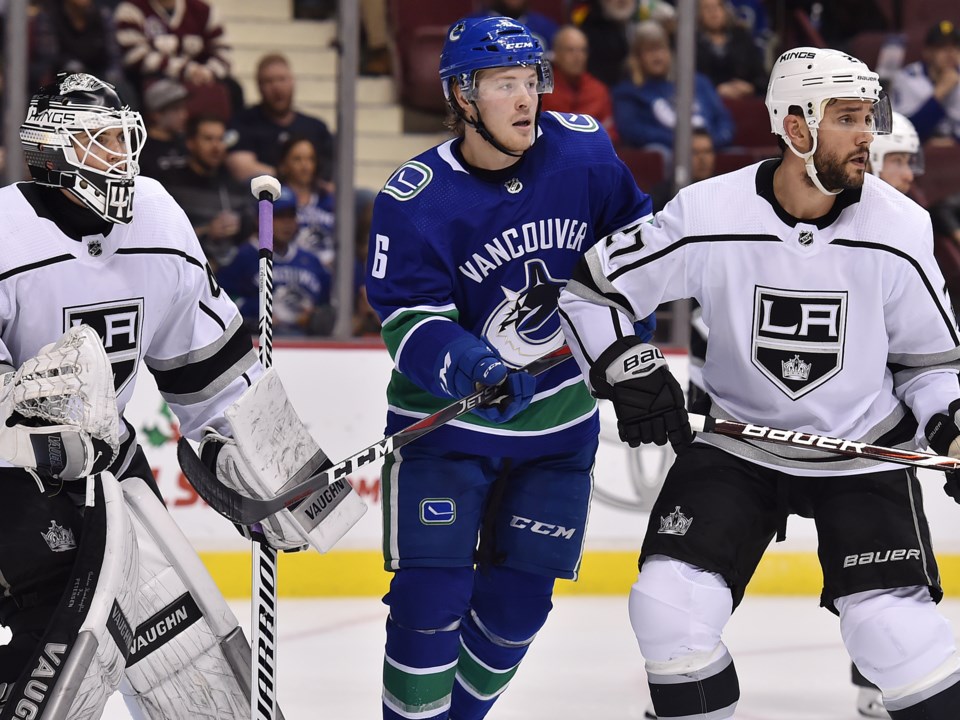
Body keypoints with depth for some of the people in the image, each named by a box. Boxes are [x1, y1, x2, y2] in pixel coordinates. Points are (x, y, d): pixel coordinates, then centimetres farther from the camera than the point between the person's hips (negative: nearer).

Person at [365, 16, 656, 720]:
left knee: (519, 599, 6)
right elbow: (411, 324, -21)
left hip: (559, 419, 3)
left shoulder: (582, 151, -8)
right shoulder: (415, 199, -18)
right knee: (430, 595, -10)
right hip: (445, 419, -3)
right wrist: (467, 366, -39)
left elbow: (631, 231, 12)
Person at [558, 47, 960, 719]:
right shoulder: (708, 216, -17)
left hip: (865, 451, -1)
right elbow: (592, 285, -6)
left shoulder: (899, 228, -14)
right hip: (737, 443, 1)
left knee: (896, 628, -17)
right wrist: (628, 370, -18)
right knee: (670, 605, -13)